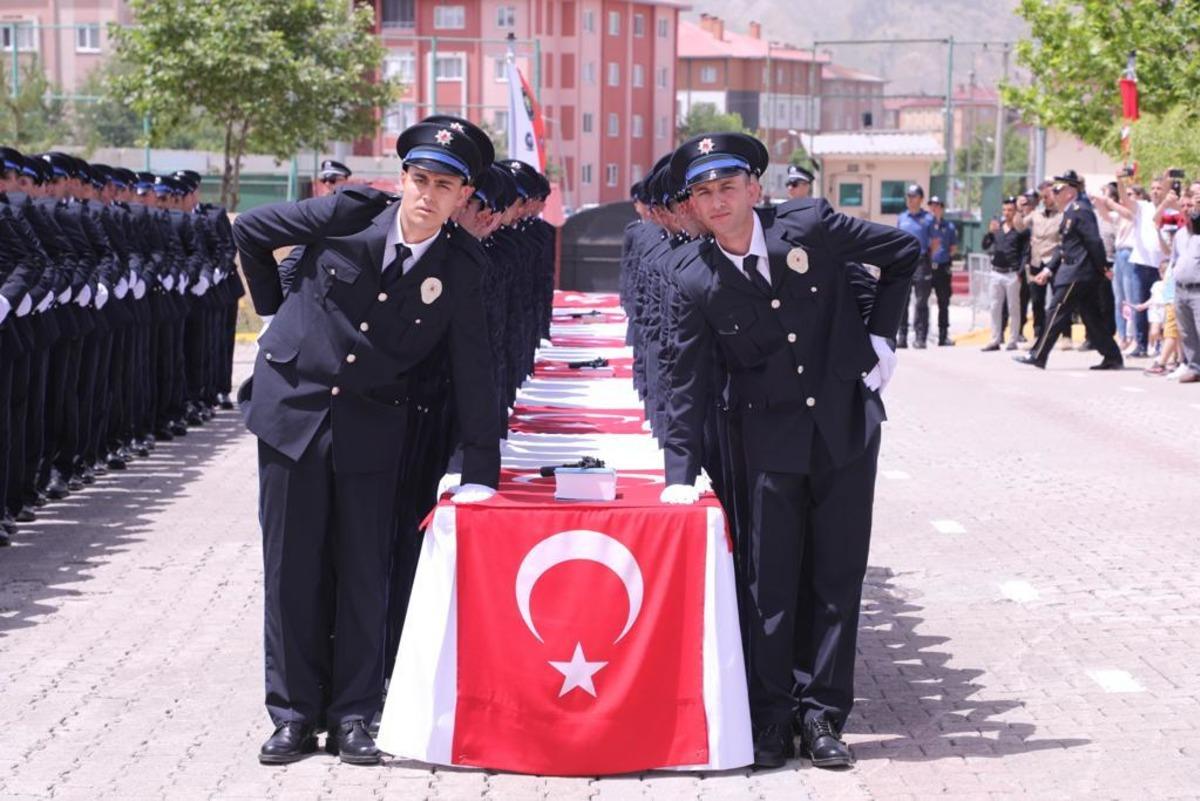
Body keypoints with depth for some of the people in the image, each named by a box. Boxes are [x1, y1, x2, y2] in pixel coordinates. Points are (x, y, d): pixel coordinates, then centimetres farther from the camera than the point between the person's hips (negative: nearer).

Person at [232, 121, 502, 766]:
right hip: (292, 404, 0)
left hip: (370, 426, 0)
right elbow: (249, 231, 6)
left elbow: (472, 368, -6)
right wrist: (274, 312, 10)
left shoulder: (462, 265, -8)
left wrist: (479, 471, -9)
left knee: (365, 573, 3)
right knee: (290, 568, 5)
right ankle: (293, 713, 15)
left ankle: (353, 716, 15)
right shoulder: (348, 215, -10)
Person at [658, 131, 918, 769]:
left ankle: (823, 715, 14)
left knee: (839, 574, 5)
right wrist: (681, 474, -10)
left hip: (845, 422, 0)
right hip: (770, 436, 0)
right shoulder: (693, 277, -8)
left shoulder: (809, 224, -10)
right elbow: (689, 380, -4)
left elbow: (904, 252, 4)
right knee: (770, 579, 1)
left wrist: (879, 335, 0)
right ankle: (770, 718, 11)